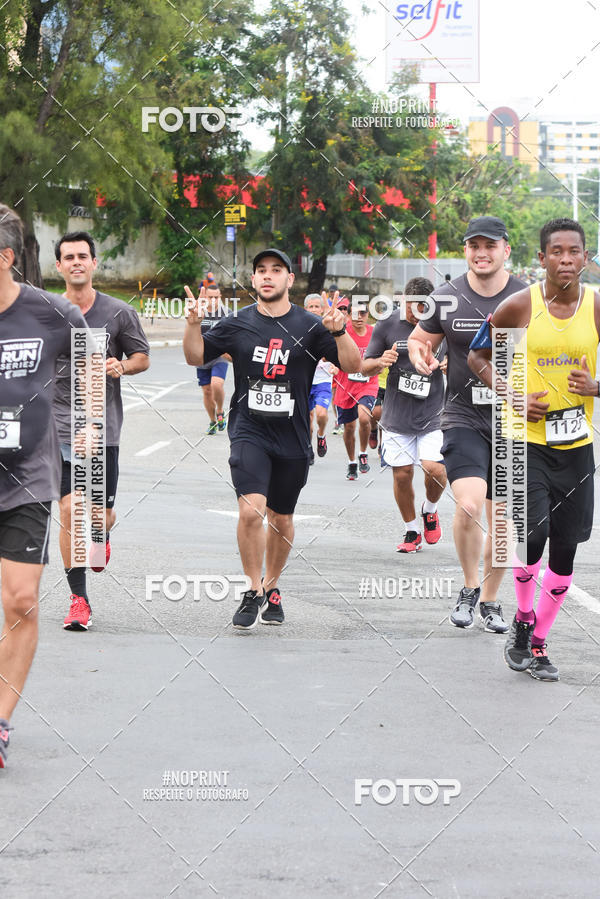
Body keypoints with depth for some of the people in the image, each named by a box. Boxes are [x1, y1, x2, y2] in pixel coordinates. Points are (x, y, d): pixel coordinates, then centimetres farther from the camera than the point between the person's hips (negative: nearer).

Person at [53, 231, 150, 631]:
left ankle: (100, 536, 43)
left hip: (103, 426, 0)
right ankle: (79, 600, -1)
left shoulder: (119, 312, 1)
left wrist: (122, 366, -11)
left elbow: (142, 356, 10)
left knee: (101, 514, 2)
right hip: (60, 425, 0)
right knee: (69, 508, -10)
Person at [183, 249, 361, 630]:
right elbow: (196, 358, 10)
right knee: (251, 510, -19)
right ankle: (254, 592, -4)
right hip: (249, 430, -1)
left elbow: (353, 365, -5)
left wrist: (339, 332, -24)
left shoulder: (309, 326, -1)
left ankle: (272, 587, 35)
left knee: (282, 518, 13)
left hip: (292, 437, 1)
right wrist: (194, 324, -9)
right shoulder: (237, 325, 3)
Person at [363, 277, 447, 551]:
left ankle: (429, 510, 17)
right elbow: (364, 367, 5)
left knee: (435, 469, -15)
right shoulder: (387, 325, -1)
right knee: (402, 474, 1)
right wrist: (380, 362, -17)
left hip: (433, 415, -1)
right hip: (397, 414, 1)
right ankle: (412, 531, 21)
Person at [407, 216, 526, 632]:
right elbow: (418, 339, 14)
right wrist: (420, 356, -9)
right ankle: (469, 587, 2)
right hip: (464, 420, -1)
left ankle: (490, 599, 27)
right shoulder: (447, 298, -1)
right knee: (469, 504, -21)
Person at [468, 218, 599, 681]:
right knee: (531, 533, -17)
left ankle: (539, 643, 21)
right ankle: (523, 619, 10)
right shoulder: (520, 306, -8)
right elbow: (478, 355, 4)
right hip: (527, 438, -2)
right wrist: (514, 398, -10)